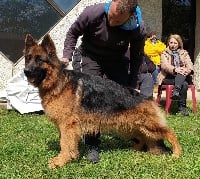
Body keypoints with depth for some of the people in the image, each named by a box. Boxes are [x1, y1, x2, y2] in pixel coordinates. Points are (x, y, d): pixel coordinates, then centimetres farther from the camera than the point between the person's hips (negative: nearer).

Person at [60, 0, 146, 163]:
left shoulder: (139, 29, -24)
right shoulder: (92, 13, -29)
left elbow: (136, 57, -6)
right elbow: (73, 33, -8)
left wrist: (132, 86, -5)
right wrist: (67, 56, -19)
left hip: (117, 61, 2)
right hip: (89, 57, -1)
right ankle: (93, 145, -4)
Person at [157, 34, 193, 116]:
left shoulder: (184, 53, 19)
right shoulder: (165, 53, 10)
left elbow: (190, 64, 3)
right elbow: (164, 65, -9)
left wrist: (188, 70, -22)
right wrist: (174, 69, -29)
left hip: (183, 77, 2)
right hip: (168, 77, -2)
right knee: (184, 84, -32)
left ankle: (176, 91, -49)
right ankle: (182, 106, -32)